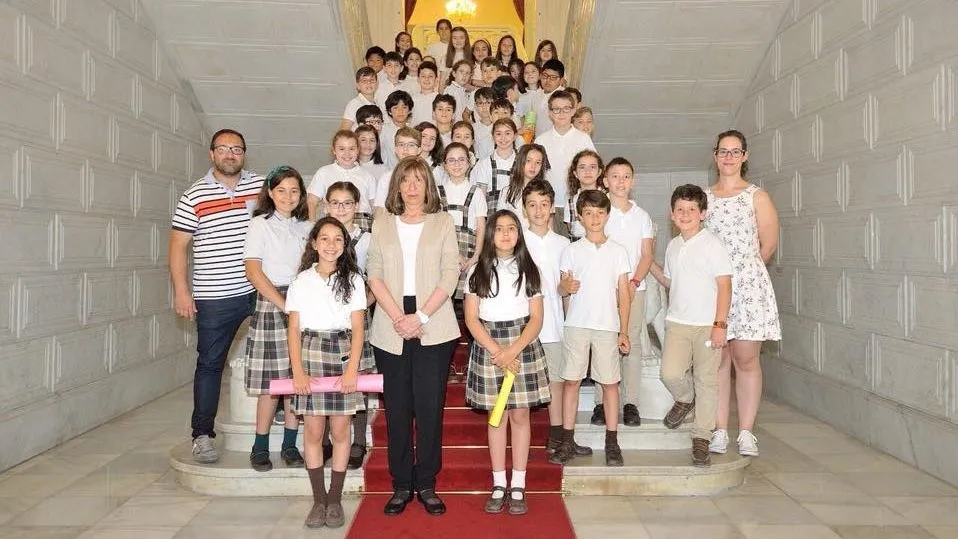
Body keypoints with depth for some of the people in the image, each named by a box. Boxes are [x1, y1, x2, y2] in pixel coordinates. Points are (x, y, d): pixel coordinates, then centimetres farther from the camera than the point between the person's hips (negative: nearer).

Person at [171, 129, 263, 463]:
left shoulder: (261, 186, 6)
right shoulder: (195, 196, -1)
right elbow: (178, 245, 0)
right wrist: (181, 291, -7)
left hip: (261, 290, 2)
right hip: (215, 297, -2)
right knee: (210, 364, 6)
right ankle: (202, 435, 16)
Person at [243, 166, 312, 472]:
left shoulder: (306, 227, 14)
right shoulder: (261, 224, 1)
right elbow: (253, 271, -7)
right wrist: (284, 304, -13)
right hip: (270, 304, -4)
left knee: (297, 378, 5)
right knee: (271, 381, -3)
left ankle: (290, 445, 15)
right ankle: (260, 447, 11)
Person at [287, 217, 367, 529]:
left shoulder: (352, 279, 4)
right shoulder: (301, 280, 6)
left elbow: (357, 328, 0)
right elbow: (294, 329, 4)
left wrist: (352, 369, -10)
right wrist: (297, 371, -6)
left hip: (342, 354, 0)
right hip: (309, 354, 1)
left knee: (340, 429, 3)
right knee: (312, 430, 3)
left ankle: (335, 500, 15)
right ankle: (319, 499, 14)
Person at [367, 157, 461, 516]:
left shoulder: (443, 222, 7)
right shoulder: (382, 223, 10)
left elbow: (450, 275, -1)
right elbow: (375, 275, 3)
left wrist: (420, 317, -10)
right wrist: (398, 318, -9)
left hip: (434, 327, -1)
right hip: (391, 328, 1)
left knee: (429, 406, 1)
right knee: (397, 408, 5)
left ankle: (426, 485, 14)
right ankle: (401, 485, 17)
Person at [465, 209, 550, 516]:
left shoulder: (529, 270, 4)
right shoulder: (478, 271, 3)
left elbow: (536, 318, -1)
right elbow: (471, 318, -2)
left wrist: (513, 350, -14)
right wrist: (496, 351, -13)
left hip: (523, 344, 0)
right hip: (488, 344, 0)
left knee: (520, 414, 3)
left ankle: (518, 488, 12)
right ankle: (498, 487, 15)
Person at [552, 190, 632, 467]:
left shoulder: (618, 251, 6)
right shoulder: (572, 250, 5)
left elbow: (623, 294, 6)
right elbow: (562, 288, 6)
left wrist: (624, 331, 2)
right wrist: (566, 286, -19)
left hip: (608, 326, 0)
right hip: (577, 324, 0)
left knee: (610, 382, 4)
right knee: (571, 380, 3)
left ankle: (612, 443, 15)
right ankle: (567, 441, 12)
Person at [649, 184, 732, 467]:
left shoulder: (713, 244, -5)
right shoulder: (673, 246, 13)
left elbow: (724, 285, -9)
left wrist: (719, 324, -16)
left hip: (708, 325, -4)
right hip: (677, 323, 4)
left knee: (706, 381, 2)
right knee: (670, 373, -11)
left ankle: (701, 439, 14)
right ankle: (685, 400, 23)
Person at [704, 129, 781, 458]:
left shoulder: (757, 197, 4)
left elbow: (768, 245, 3)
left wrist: (742, 268, 8)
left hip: (748, 284, -2)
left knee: (746, 360, -1)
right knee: (718, 359, 4)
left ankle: (746, 433, 8)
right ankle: (720, 431, 11)